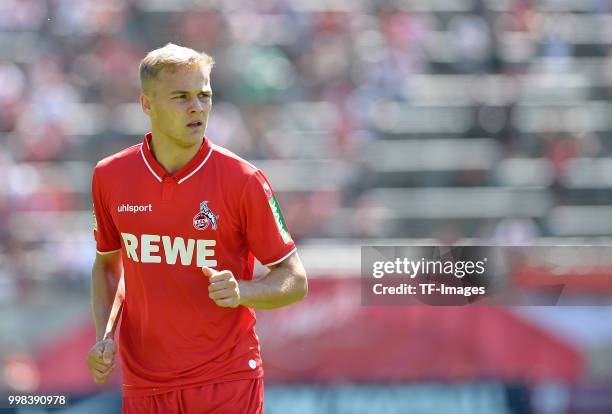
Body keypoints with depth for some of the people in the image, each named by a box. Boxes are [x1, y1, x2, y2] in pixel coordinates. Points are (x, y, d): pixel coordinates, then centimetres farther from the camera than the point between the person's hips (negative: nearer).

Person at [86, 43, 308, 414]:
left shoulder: (243, 180, -8)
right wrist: (104, 336, 3)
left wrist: (239, 292, -21)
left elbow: (295, 281, -3)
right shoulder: (109, 177, 1)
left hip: (228, 383, -3)